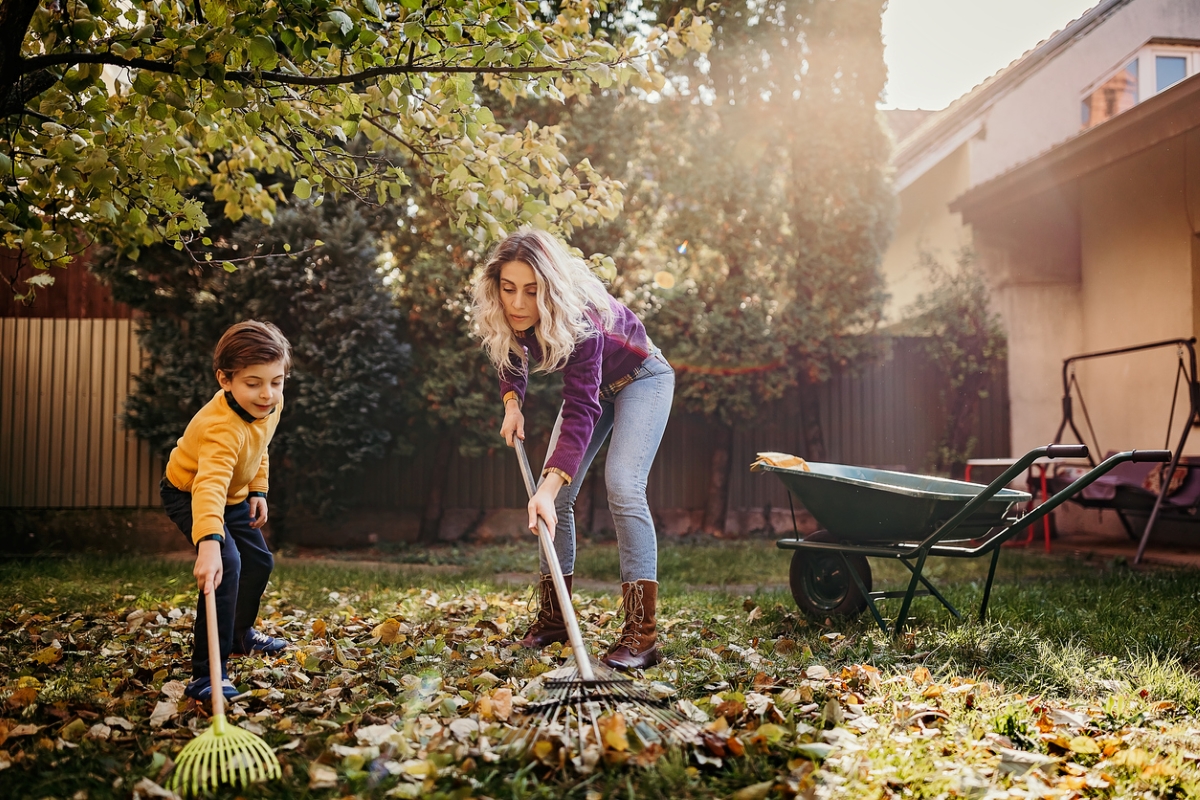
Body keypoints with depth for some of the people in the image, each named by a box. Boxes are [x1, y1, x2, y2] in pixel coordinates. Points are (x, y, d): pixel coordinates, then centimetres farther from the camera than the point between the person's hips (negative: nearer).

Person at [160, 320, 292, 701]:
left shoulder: (271, 404, -16)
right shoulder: (222, 428, -42)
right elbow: (209, 487, -58)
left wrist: (258, 490, 3)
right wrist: (209, 543, -71)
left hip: (233, 494, 9)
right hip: (188, 495, -8)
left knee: (259, 561, 18)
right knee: (227, 565, -28)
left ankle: (240, 634, 45)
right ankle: (207, 673, -23)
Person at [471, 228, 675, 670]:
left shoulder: (579, 318, -39)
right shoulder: (500, 319, -20)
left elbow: (582, 411, -44)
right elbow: (512, 358, 4)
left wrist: (549, 487, -52)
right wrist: (512, 403, -14)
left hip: (641, 378, -7)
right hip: (591, 384, 7)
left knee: (623, 485, -25)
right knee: (554, 494, -2)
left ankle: (641, 634, -26)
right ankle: (552, 619, 10)